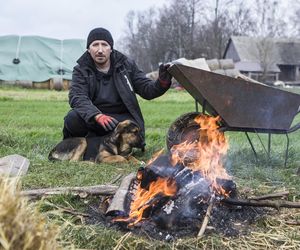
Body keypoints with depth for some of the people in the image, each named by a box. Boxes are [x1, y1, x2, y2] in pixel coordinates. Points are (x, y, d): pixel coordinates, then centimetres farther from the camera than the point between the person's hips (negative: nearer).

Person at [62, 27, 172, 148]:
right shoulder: (81, 70, -1)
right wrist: (97, 116, -38)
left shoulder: (126, 64, 3)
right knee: (73, 119, -33)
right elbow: (77, 97, -18)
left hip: (121, 117, 1)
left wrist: (162, 83, -21)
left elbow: (147, 89, 3)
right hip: (92, 117, -1)